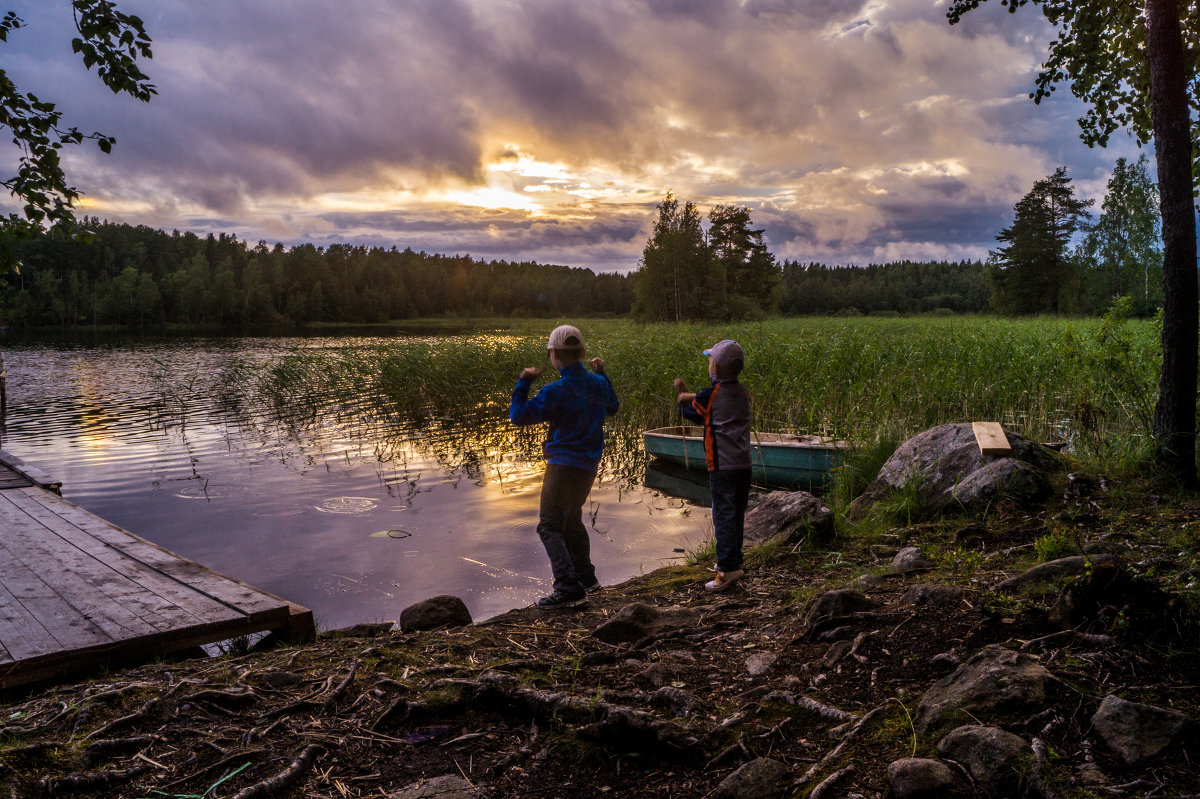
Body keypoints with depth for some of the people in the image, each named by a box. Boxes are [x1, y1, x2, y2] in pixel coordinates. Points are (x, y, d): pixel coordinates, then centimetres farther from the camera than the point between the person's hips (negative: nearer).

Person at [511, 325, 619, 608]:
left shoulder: (556, 391, -19)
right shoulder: (597, 383, 3)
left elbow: (519, 415, -14)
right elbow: (612, 407, 25)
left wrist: (523, 382, -2)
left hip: (563, 465, -8)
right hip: (589, 467, 8)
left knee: (549, 526, -3)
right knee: (571, 519, 25)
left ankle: (569, 589, -13)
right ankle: (586, 578, 35)